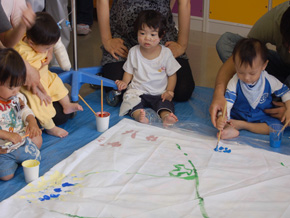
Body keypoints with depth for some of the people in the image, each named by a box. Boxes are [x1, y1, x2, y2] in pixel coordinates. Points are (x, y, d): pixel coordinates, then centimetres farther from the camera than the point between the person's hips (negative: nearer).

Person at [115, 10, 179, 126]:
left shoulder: (166, 53, -3)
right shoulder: (134, 52, 1)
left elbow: (172, 75, 4)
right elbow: (129, 72, 10)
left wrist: (169, 92, -8)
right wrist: (124, 82, -10)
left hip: (160, 93, -1)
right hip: (138, 90, 1)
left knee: (166, 103, -30)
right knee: (130, 98, -30)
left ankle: (166, 117, -56)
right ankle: (139, 116, -54)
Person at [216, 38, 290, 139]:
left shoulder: (269, 81, -14)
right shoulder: (234, 82, -18)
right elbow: (227, 102, -26)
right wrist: (222, 117, -45)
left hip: (261, 117, 1)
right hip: (237, 115, 0)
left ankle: (242, 125, -25)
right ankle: (230, 128, -46)